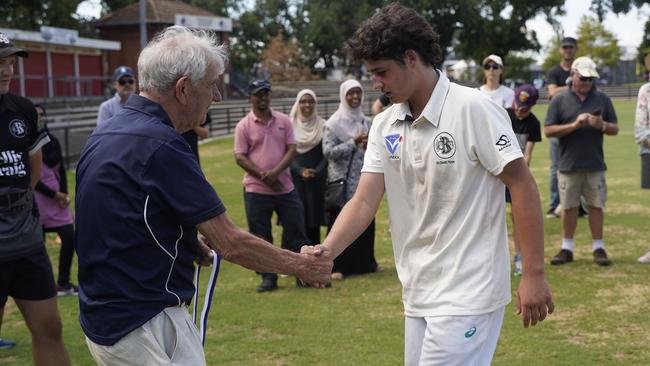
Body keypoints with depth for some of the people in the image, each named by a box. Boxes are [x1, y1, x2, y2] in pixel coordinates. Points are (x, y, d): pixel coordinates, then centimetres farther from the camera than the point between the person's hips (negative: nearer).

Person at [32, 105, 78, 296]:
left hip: (57, 198, 5)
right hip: (37, 200, -5)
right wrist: (54, 195, -12)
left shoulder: (53, 141, 7)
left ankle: (63, 283, 14)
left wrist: (64, 194, -2)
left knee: (69, 237, 0)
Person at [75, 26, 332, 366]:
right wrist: (301, 265, -6)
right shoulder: (160, 146, -21)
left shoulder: (105, 134, 7)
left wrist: (185, 241, 10)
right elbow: (231, 244, -19)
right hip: (145, 327, -9)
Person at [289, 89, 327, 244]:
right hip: (295, 179, 0)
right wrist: (301, 171, -13)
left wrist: (317, 172, -11)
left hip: (316, 181, 0)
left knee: (313, 221, 1)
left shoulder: (322, 126, 5)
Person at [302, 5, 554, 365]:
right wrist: (327, 250, -18)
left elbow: (522, 186, -13)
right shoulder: (384, 126, 4)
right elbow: (364, 201, 0)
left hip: (467, 294, -7)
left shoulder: (473, 110, -15)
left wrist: (533, 275, -14)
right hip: (416, 294, 7)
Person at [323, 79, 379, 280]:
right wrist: (354, 143, -19)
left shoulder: (366, 122, 11)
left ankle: (365, 262, 20)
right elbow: (328, 151, -13)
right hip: (342, 180, -5)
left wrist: (370, 146, -6)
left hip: (363, 179, 5)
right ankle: (337, 266, 3)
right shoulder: (334, 123, -5)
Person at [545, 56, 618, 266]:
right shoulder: (559, 101, 2)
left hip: (595, 164, 1)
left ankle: (598, 248, 13)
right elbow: (548, 131, -4)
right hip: (568, 165, -1)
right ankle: (567, 249, 16)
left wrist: (602, 125, -13)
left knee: (596, 206, 4)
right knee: (569, 207, 6)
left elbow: (614, 129, 10)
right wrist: (574, 125, -15)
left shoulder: (602, 99, 8)